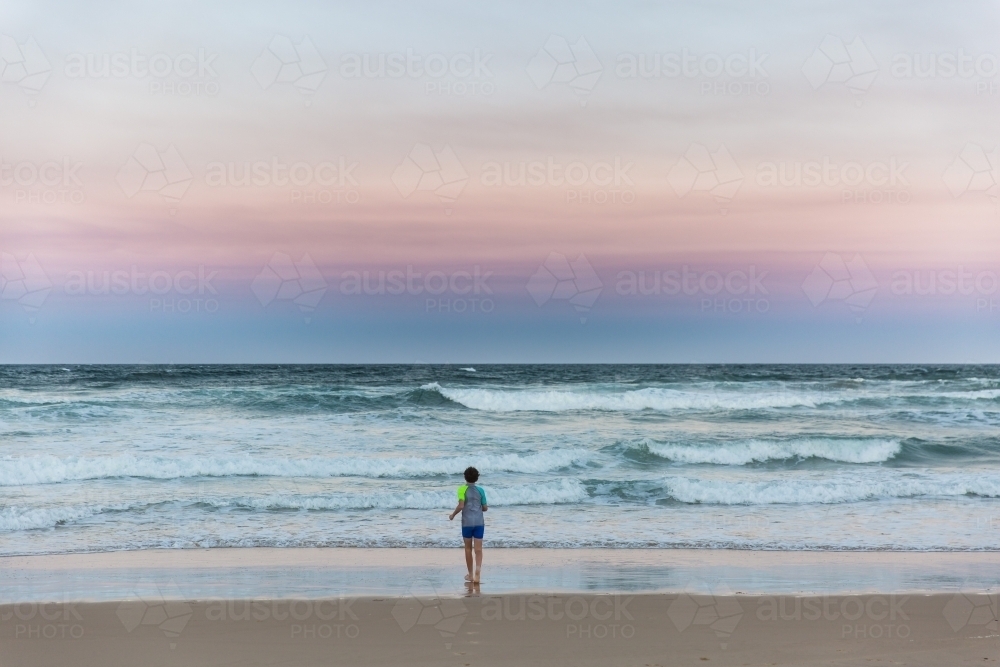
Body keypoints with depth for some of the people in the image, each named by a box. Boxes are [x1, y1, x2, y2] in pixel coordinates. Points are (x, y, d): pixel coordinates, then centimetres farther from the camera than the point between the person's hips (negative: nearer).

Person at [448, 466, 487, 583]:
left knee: (468, 548, 13)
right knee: (478, 549, -1)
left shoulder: (463, 489, -5)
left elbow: (461, 505, -15)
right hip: (479, 522, 2)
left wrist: (453, 515, 1)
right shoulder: (480, 490, 5)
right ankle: (477, 573, -17)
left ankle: (470, 574, 21)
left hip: (467, 522, -2)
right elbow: (485, 508, 8)